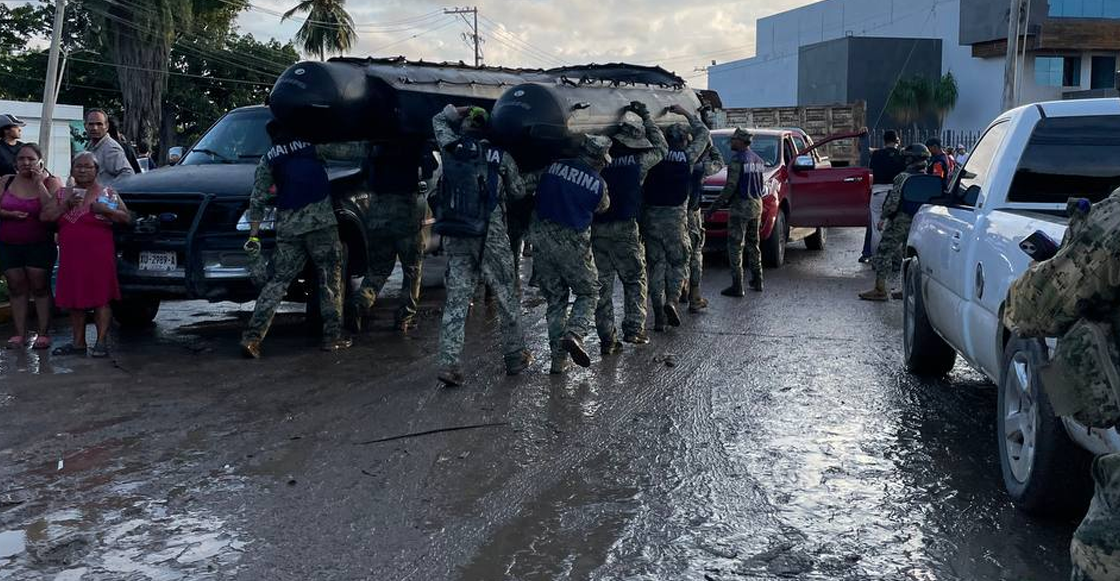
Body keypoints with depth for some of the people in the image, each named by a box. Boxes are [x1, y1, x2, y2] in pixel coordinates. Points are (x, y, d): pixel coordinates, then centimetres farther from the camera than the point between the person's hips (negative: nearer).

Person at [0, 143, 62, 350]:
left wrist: (39, 184, -19)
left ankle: (43, 333, 4)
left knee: (40, 288, 0)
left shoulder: (51, 182, -3)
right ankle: (20, 334, 11)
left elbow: (52, 211, -17)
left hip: (39, 245, -3)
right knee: (17, 288, 6)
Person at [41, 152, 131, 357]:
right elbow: (45, 217, 6)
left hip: (99, 254, -4)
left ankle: (101, 342, -5)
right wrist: (66, 205, -7)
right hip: (70, 255, 4)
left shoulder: (106, 193, 5)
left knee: (100, 299, -7)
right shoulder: (63, 194, 15)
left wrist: (105, 210, -14)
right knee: (74, 299, 5)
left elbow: (127, 218, 1)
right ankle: (78, 342, 12)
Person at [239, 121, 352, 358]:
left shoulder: (268, 160, 15)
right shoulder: (313, 145, 13)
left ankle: (252, 336, -5)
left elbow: (257, 200, 10)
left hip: (287, 227, 2)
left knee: (277, 282, 4)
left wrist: (254, 234, 11)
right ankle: (332, 336, 1)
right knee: (330, 279, 5)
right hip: (321, 220, -2)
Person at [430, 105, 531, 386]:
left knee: (456, 300, 5)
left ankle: (448, 363, -3)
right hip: (490, 236, -2)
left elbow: (439, 119, 24)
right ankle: (515, 357, 21)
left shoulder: (452, 148, 4)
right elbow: (518, 192, 12)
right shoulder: (501, 157, -1)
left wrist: (461, 111, 23)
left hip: (455, 236, 3)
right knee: (506, 297, 11)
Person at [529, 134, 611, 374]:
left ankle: (558, 359, 11)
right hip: (573, 242, -3)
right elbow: (602, 207, 13)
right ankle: (574, 334, -13)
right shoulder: (598, 183, -4)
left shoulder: (553, 166, 1)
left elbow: (537, 190, 14)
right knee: (588, 292, 14)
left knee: (554, 298, 12)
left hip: (542, 237, 3)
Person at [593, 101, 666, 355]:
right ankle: (633, 328, 3)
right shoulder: (637, 160, -2)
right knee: (635, 279, 12)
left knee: (602, 284, 7)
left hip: (597, 229, 3)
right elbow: (661, 148, 15)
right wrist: (647, 118, 21)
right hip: (625, 229, -3)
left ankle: (607, 338, 6)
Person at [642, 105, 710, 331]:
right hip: (675, 217, -2)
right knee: (678, 263, 11)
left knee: (656, 265, 8)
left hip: (650, 216, 3)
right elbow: (703, 133, 14)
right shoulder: (687, 157, 0)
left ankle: (658, 315, 6)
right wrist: (685, 113, 22)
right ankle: (671, 301, -12)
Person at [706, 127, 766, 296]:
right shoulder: (758, 159, 12)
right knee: (753, 244, 18)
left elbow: (730, 187, -19)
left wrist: (713, 208, -17)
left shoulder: (737, 159, -14)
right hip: (757, 206, 8)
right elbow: (761, 186, 15)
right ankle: (757, 281, 24)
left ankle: (737, 286, -7)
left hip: (741, 207, -8)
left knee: (735, 245, -5)